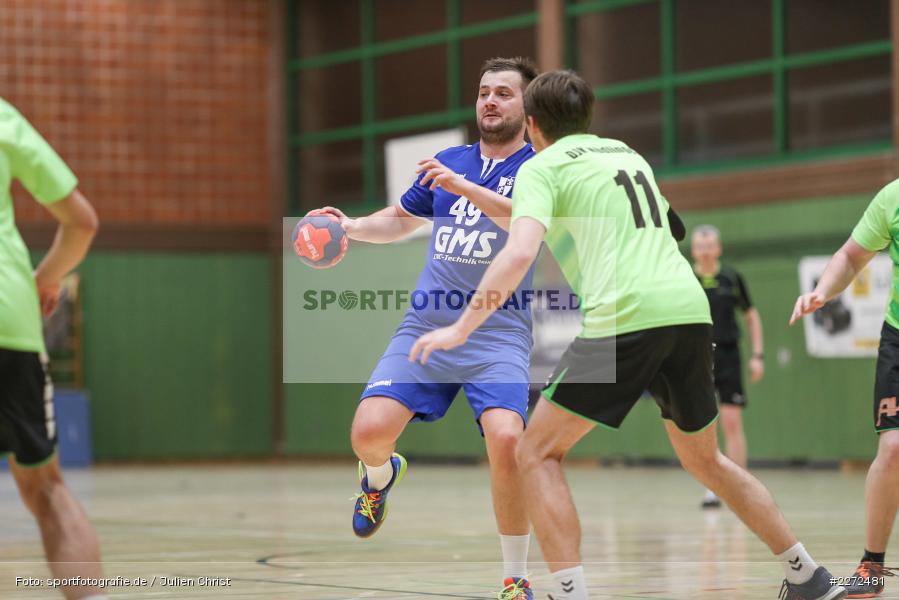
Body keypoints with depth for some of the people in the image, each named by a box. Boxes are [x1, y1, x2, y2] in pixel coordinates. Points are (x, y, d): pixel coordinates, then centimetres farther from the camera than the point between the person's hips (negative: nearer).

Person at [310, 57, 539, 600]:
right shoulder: (447, 162, 15)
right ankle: (381, 475, 27)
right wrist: (352, 227, 10)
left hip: (498, 332, -4)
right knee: (370, 430, -14)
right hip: (426, 326, 4)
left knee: (506, 441, -26)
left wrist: (465, 188, -30)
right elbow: (401, 219, 30)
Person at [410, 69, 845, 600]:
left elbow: (520, 252, -11)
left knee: (538, 454, 3)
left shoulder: (542, 167, 6)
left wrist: (462, 329, -8)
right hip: (690, 310, 7)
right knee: (705, 460, 24)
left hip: (625, 318, -7)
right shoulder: (629, 154, 27)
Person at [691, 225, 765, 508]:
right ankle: (712, 489, 6)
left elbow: (751, 315, 11)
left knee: (732, 423, -4)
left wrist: (757, 355, 5)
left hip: (727, 356, 0)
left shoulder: (731, 277, 1)